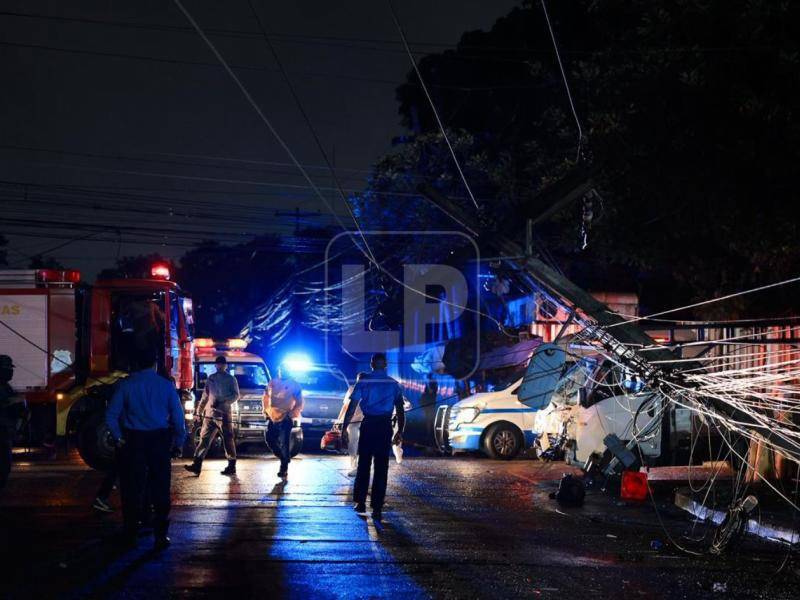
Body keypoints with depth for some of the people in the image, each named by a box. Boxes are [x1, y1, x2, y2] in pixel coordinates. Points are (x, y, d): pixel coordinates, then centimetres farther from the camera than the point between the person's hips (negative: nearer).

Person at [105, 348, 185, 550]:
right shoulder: (166, 385, -1)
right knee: (160, 489, 5)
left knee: (132, 488, 8)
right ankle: (160, 535, 6)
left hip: (133, 441, 0)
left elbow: (111, 416, -3)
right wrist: (178, 443, 8)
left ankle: (130, 534, 13)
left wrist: (119, 438, 9)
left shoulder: (126, 384, -1)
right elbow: (178, 417, -2)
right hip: (159, 441, 0)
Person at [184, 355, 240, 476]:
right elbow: (205, 396, 20)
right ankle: (197, 465, -8)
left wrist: (221, 402, -20)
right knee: (204, 439, -3)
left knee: (228, 441, 0)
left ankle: (231, 467, 7)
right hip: (210, 414, 5)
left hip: (224, 414, -5)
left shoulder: (231, 379, 2)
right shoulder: (211, 378, 16)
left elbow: (236, 395, -7)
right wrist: (198, 412, 17)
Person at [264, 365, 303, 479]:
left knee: (284, 443, -5)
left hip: (286, 418, -5)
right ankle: (284, 459, 25)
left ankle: (284, 468, 2)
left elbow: (299, 402, -2)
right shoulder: (273, 383, 9)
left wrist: (292, 414, -12)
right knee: (270, 440, 4)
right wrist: (267, 410, 7)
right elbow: (266, 397, 18)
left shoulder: (294, 385, -3)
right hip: (273, 417, 5)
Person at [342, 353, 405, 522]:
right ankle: (377, 509, -1)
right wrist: (400, 432, 12)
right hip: (385, 426, 1)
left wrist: (344, 428, -1)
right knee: (381, 468, 2)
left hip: (368, 425, -1)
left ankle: (360, 502, 16)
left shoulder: (363, 382, -1)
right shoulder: (393, 384, 4)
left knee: (364, 465, 13)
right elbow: (400, 410, 4)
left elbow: (352, 407, -4)